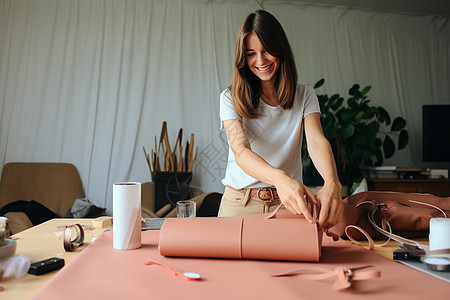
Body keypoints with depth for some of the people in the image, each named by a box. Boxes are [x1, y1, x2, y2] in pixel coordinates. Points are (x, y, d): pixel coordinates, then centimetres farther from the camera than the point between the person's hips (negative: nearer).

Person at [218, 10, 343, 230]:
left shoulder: (304, 96, 4)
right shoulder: (230, 98, -2)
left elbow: (316, 141, -13)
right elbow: (241, 152, -17)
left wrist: (332, 183, -35)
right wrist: (280, 178, -38)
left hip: (288, 203, 1)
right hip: (239, 203, -1)